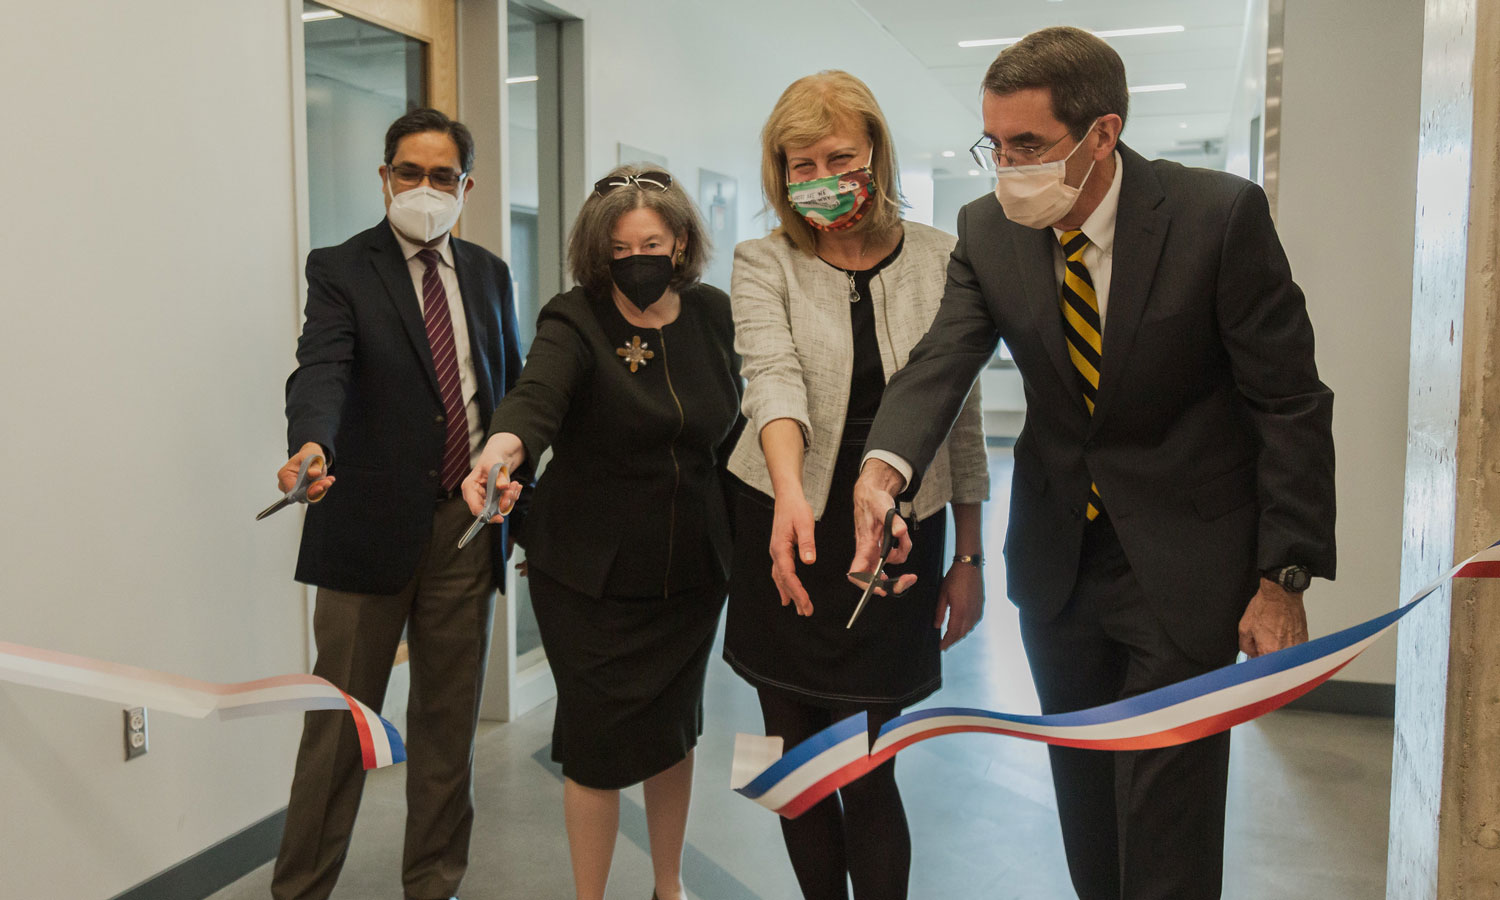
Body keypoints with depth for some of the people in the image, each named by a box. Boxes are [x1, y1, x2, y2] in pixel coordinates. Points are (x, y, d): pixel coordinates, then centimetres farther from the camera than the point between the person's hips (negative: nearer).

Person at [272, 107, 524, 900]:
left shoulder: (487, 273, 11)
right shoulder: (341, 270, -2)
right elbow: (321, 371, -19)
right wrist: (312, 445, -40)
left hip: (469, 524, 4)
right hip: (373, 527, -4)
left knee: (450, 717, 13)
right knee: (341, 721, 2)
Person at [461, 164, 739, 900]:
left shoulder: (711, 314, 1)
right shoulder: (574, 322, -12)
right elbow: (538, 393, -31)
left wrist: (741, 533, 6)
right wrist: (502, 446, -52)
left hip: (691, 566, 4)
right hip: (592, 571, -4)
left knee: (674, 728, 17)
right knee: (600, 739, 2)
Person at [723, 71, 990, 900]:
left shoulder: (937, 260, 1)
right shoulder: (762, 263, -2)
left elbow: (960, 413, 4)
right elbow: (774, 374, -21)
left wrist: (969, 558, 5)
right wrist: (790, 494, -40)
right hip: (788, 538, 1)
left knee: (868, 772, 1)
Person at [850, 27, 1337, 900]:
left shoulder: (1221, 214, -15)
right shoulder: (988, 231, -4)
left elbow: (1290, 402, -12)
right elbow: (940, 362, -15)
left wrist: (1284, 576, -13)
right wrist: (886, 467, -37)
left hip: (1182, 562, -4)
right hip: (1058, 558, 4)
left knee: (1165, 827, 1)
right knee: (1085, 808, 18)